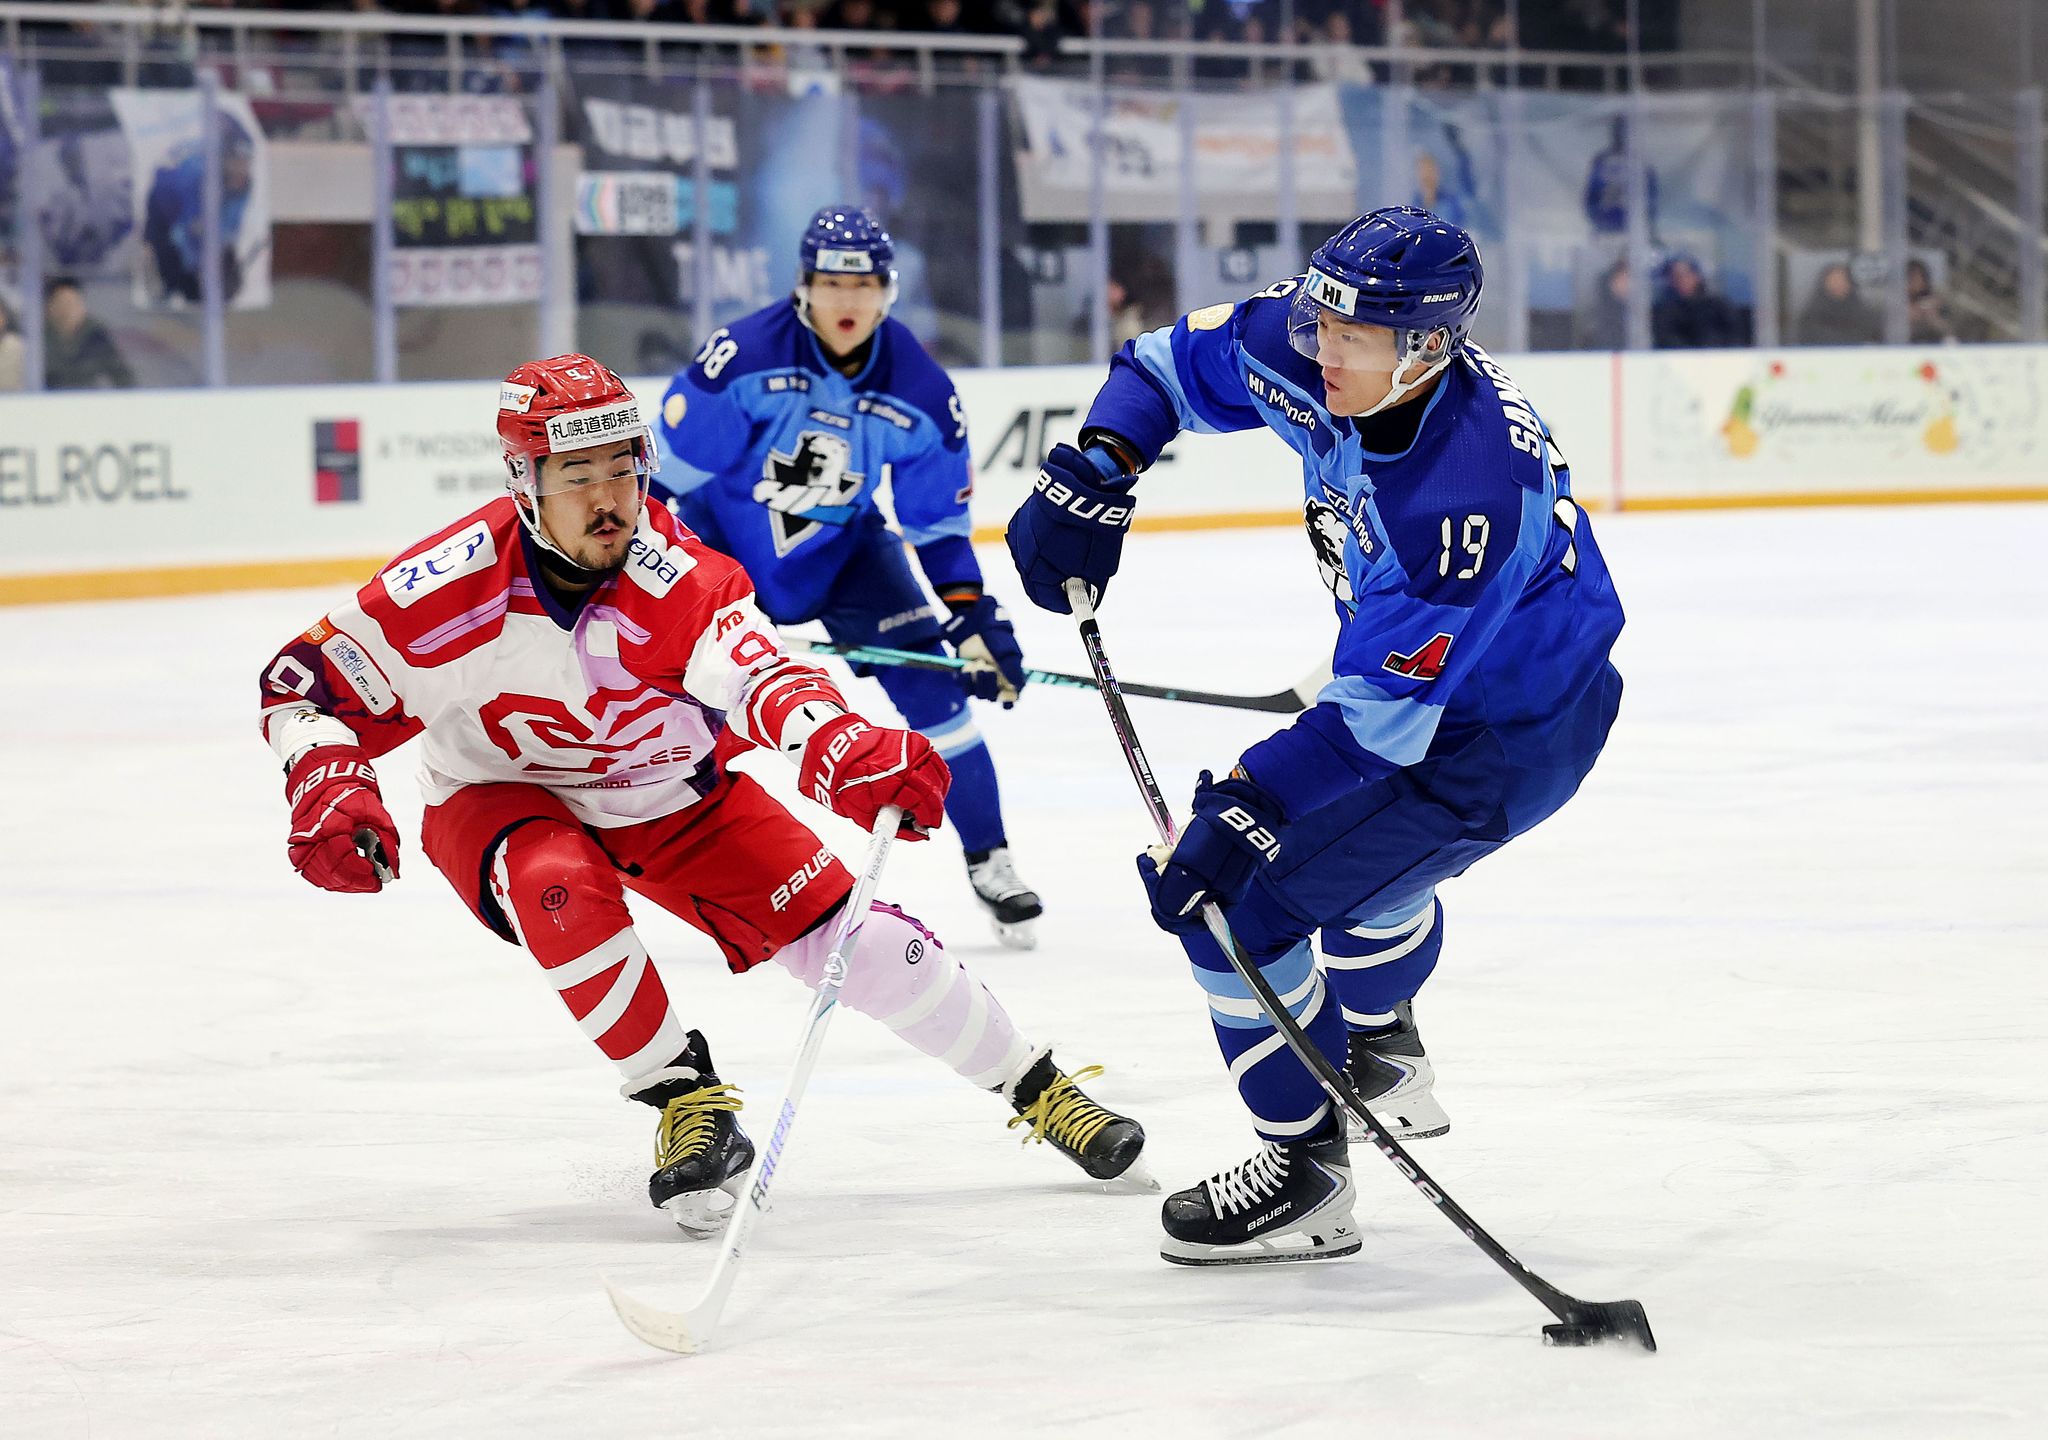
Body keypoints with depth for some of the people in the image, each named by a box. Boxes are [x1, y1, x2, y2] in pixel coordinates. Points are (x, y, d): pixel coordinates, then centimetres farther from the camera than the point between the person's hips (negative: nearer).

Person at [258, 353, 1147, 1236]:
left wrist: (843, 750, -66)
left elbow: (760, 677, -46)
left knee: (847, 931, -8)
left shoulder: (680, 579, -28)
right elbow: (303, 681, -15)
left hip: (674, 797, 1)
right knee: (560, 889, -36)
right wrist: (326, 785, -34)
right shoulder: (452, 583, -27)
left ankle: (1039, 1091, 11)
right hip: (504, 800, -1)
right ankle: (688, 1101, -18)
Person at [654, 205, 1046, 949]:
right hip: (724, 532, -2)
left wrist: (975, 620, -11)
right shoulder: (745, 355, -27)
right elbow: (669, 467, -19)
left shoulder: (920, 392, -16)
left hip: (842, 545, 2)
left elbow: (939, 524, -5)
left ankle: (989, 862, 1)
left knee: (928, 682, -11)